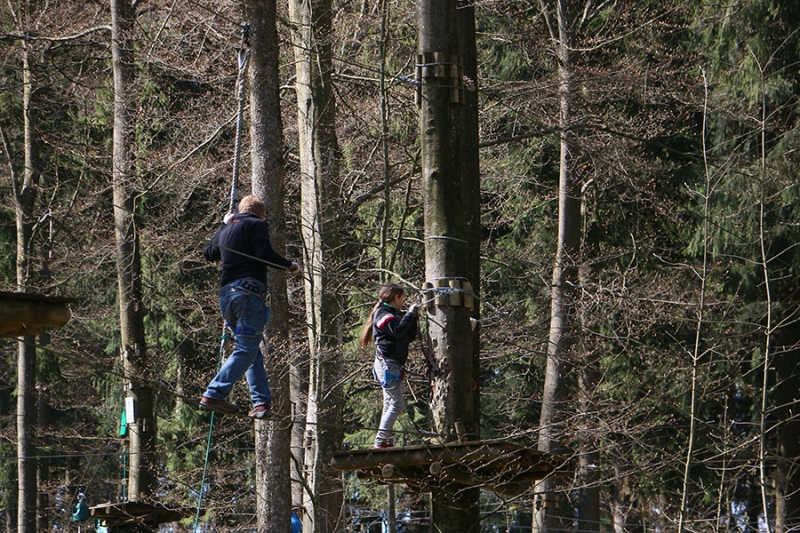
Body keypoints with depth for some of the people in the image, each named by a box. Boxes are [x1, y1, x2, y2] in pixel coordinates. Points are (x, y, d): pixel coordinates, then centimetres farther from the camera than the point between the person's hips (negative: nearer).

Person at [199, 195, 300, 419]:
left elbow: (208, 253, 35)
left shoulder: (227, 228, 21)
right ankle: (214, 395, -18)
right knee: (246, 350, -8)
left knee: (251, 350, 13)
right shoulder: (257, 225, 1)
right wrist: (289, 265, 1)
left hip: (226, 293, 8)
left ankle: (261, 400, 6)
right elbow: (265, 254, -13)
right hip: (249, 290, -8)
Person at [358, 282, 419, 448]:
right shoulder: (384, 314, -7)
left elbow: (410, 336, 19)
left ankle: (387, 441, 8)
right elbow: (398, 331, -22)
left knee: (390, 405, 9)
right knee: (397, 404, -14)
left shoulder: (394, 314, 23)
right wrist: (410, 314, -13)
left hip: (394, 364, 11)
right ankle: (380, 442, -17)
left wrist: (413, 317, 10)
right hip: (387, 363, -11)